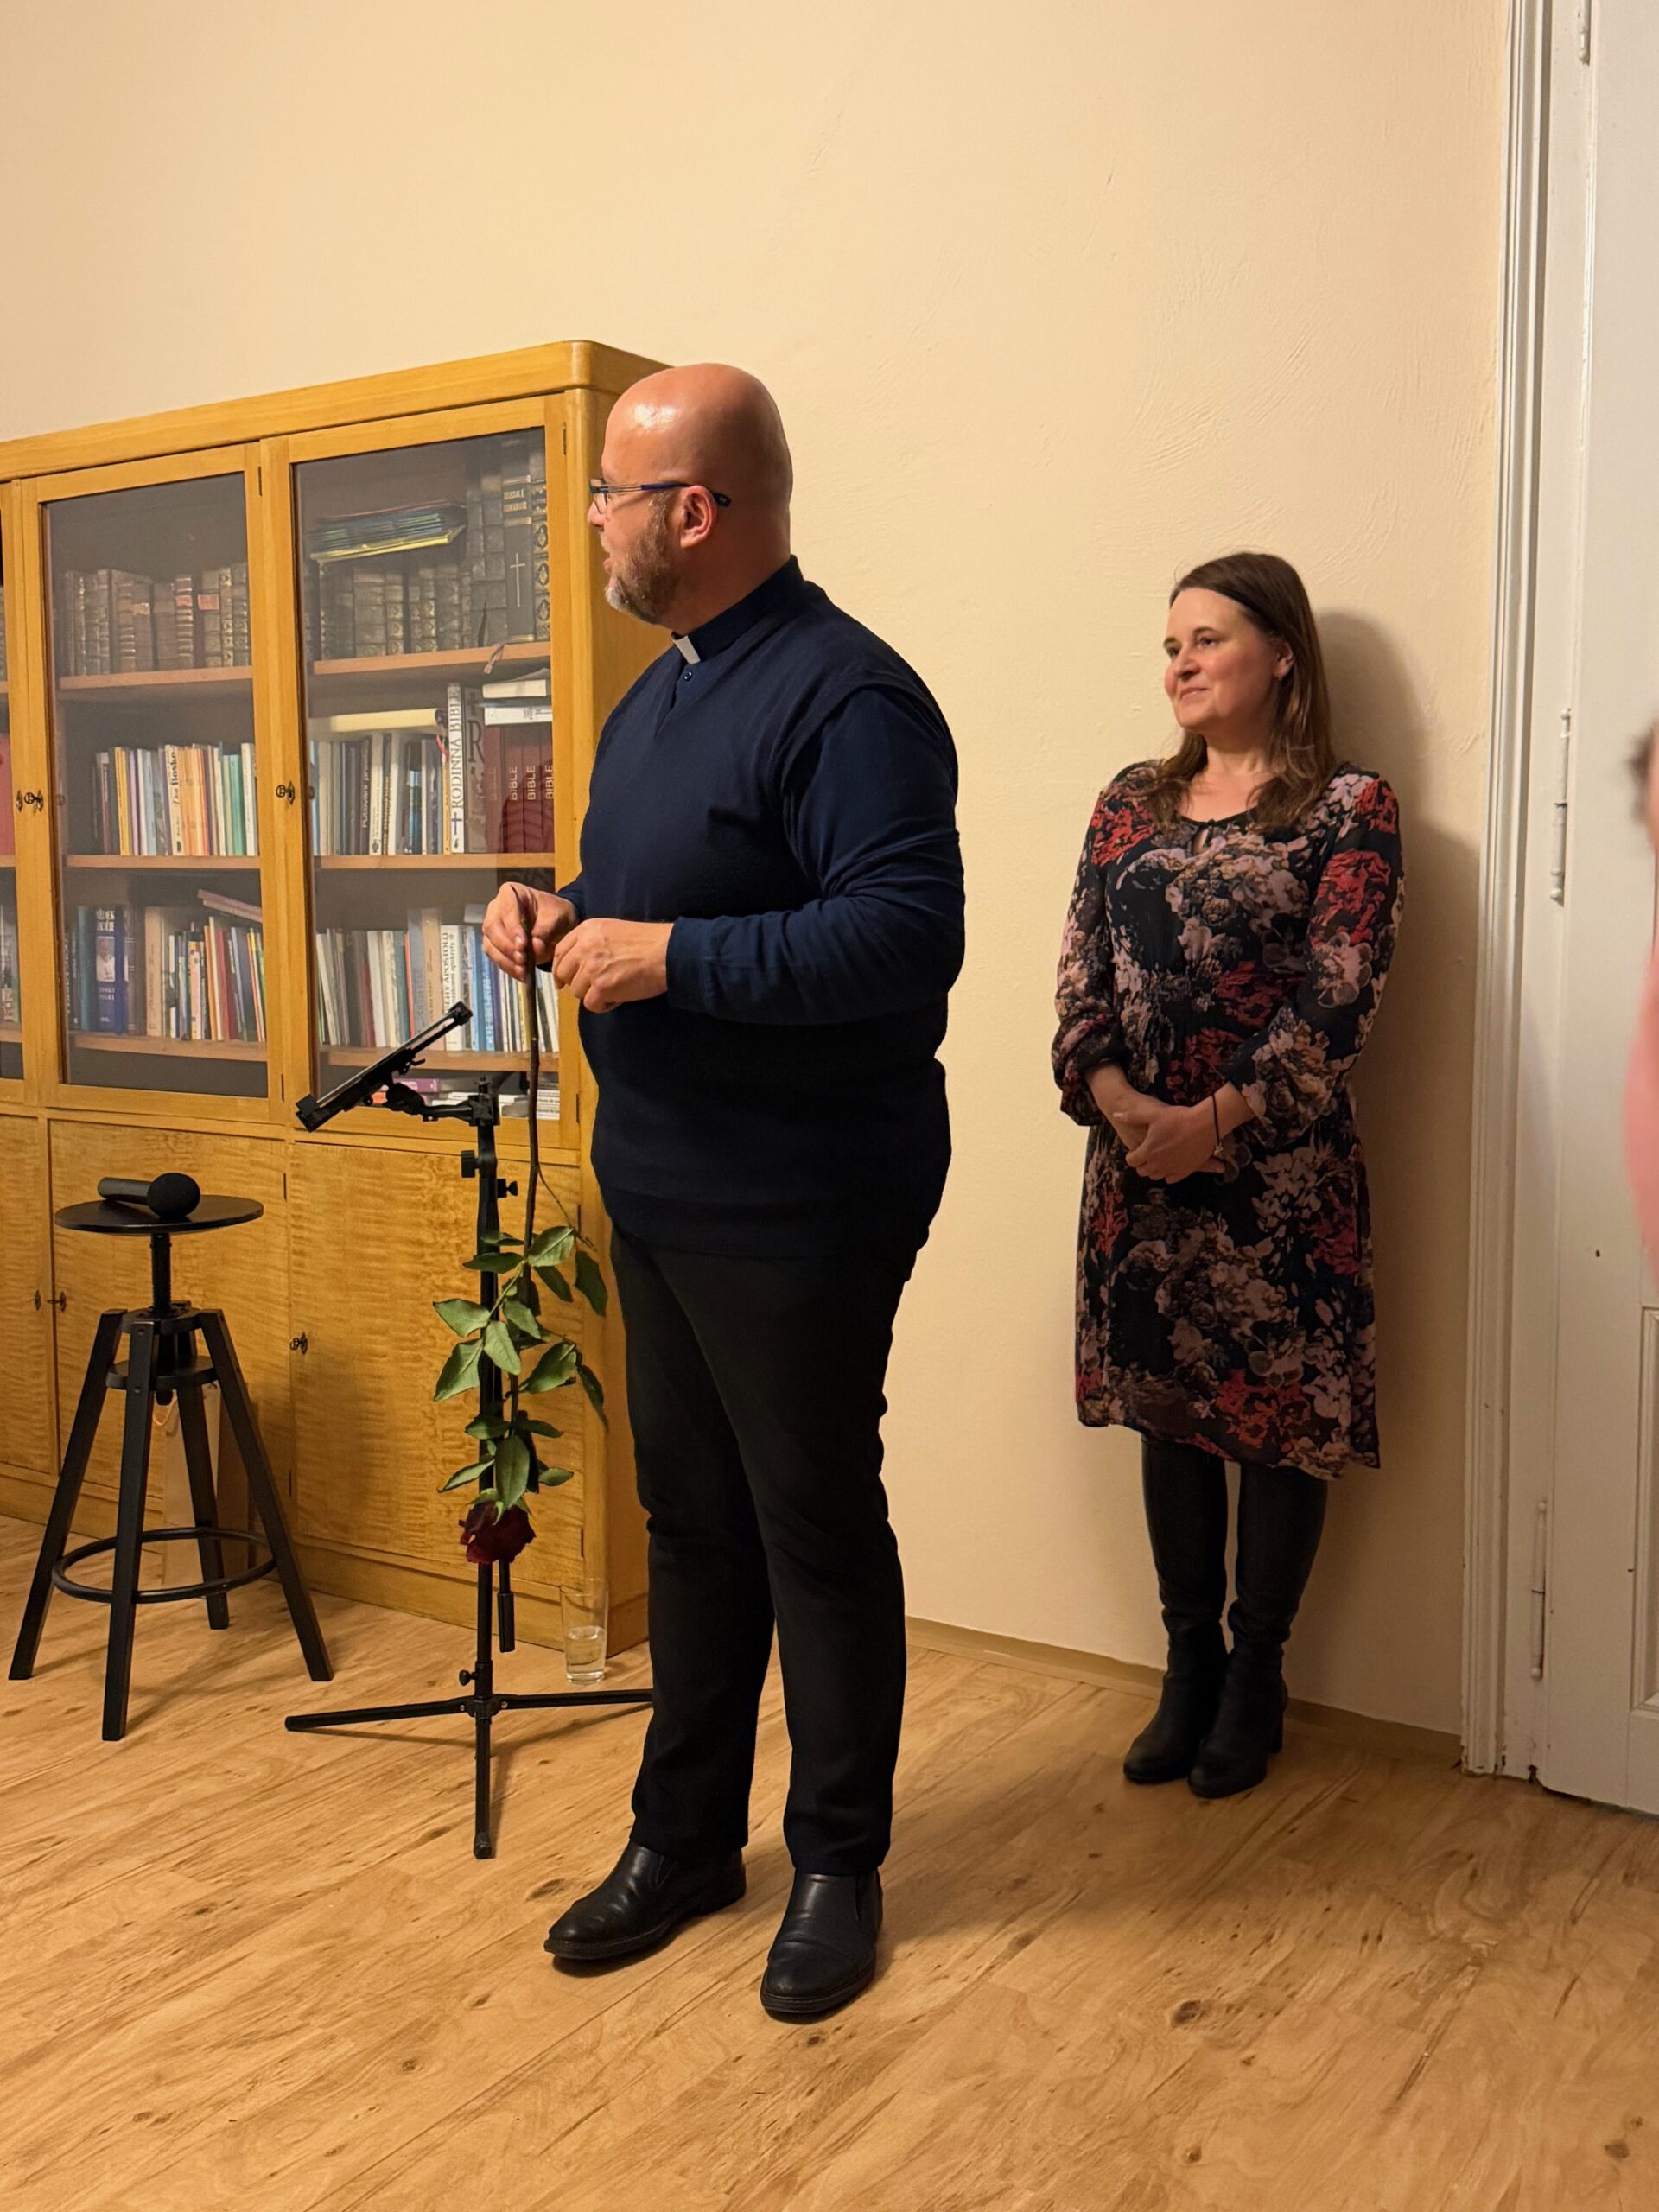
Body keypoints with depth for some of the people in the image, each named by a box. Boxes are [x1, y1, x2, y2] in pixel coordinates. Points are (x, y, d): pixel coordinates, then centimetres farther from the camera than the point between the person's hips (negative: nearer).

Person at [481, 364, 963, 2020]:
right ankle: (684, 1839, 33)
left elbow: (908, 935, -27)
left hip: (797, 1216, -9)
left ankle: (838, 1866, 24)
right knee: (688, 1523, 17)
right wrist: (561, 914, 3)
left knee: (817, 1535, 6)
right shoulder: (658, 693, 15)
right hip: (658, 1193, 9)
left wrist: (669, 956, -25)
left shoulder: (845, 695, -17)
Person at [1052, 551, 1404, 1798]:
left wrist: (1215, 1116, -18)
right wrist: (1117, 1101, -13)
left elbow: (1340, 995, -12)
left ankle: (1256, 1677, 22)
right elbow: (1082, 976, 4)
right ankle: (1189, 1665, 27)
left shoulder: (1348, 808, -3)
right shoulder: (1131, 805, 10)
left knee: (1283, 1416, 5)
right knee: (1168, 1409, 12)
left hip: (1279, 1167, -4)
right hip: (1141, 1162, 4)